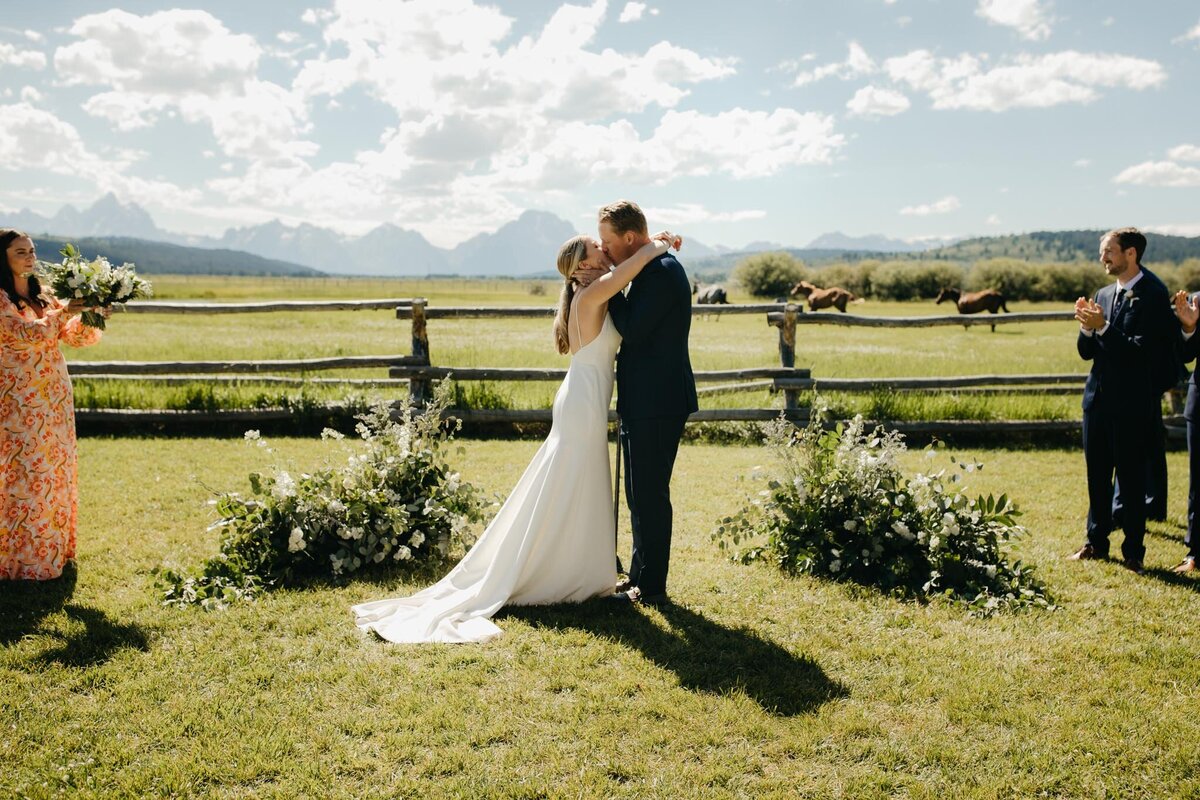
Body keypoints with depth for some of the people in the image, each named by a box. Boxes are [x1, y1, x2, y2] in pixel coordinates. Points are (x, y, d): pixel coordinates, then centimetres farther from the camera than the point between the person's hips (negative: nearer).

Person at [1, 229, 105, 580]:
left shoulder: (44, 297, 12)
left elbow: (75, 337, 8)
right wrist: (65, 312, -25)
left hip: (54, 399, 7)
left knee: (55, 471, 12)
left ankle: (52, 548, 23)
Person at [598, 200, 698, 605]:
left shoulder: (661, 272, -17)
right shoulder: (655, 268, 15)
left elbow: (633, 329, -21)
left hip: (657, 404, -11)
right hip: (646, 402, 11)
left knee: (649, 495, -3)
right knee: (641, 494, 17)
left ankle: (651, 586, 7)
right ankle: (640, 574, 28)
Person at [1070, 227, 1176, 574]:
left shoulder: (1153, 295, -12)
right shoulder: (1104, 295, 11)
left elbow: (1141, 351, -20)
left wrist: (1103, 327, -23)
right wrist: (1087, 327, -8)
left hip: (1132, 403, -7)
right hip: (1098, 398, 7)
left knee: (1131, 476, 1)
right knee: (1097, 474, 13)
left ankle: (1133, 551, 12)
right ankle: (1096, 542, 25)